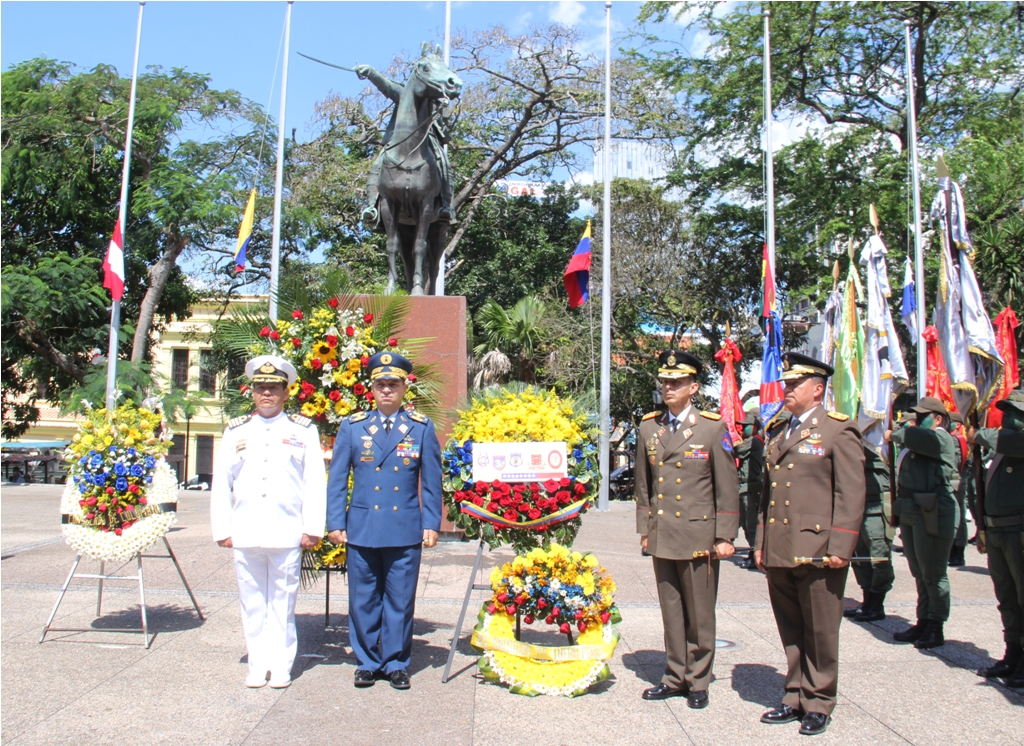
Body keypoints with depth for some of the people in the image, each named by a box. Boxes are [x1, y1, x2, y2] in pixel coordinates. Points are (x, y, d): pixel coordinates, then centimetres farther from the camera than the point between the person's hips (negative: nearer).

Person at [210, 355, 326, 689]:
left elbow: (315, 483, 1)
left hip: (287, 534, -2)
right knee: (252, 602, 8)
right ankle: (258, 665, 19)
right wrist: (222, 529, 4)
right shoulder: (236, 431, 12)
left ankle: (281, 666, 16)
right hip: (245, 534, 2)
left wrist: (312, 529, -5)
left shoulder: (304, 431, 5)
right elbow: (221, 483, 11)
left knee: (283, 603, 5)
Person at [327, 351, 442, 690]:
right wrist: (335, 523, 1)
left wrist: (431, 524, -1)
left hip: (405, 531, 0)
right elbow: (337, 480, 7)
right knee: (363, 600, 7)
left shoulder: (421, 427, 4)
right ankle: (367, 662, 23)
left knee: (400, 601, 6)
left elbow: (432, 481, 5)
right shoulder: (352, 426, 5)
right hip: (362, 530, 1)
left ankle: (396, 663, 21)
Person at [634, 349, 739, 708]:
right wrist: (644, 529, 11)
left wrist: (725, 537, -7)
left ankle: (698, 681, 21)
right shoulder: (648, 427, 7)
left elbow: (727, 487, -4)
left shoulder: (713, 428, -4)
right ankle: (676, 677, 26)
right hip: (662, 536, 4)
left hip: (698, 535, -4)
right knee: (671, 611, 13)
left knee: (699, 614, 6)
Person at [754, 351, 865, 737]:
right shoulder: (777, 434, 16)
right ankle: (795, 697, 26)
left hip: (817, 552, -6)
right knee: (791, 633, 14)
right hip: (779, 553, 6)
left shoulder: (838, 431, -4)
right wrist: (760, 543, 15)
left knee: (819, 634, 5)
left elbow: (851, 494, -9)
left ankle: (819, 703, 19)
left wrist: (840, 548, -14)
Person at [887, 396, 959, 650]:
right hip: (910, 512, 9)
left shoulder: (941, 437, -8)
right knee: (920, 574, 14)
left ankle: (935, 628, 9)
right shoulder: (918, 444, 20)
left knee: (933, 574, 0)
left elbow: (915, 436, -29)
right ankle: (923, 623, 22)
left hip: (933, 514, -9)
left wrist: (895, 434, -8)